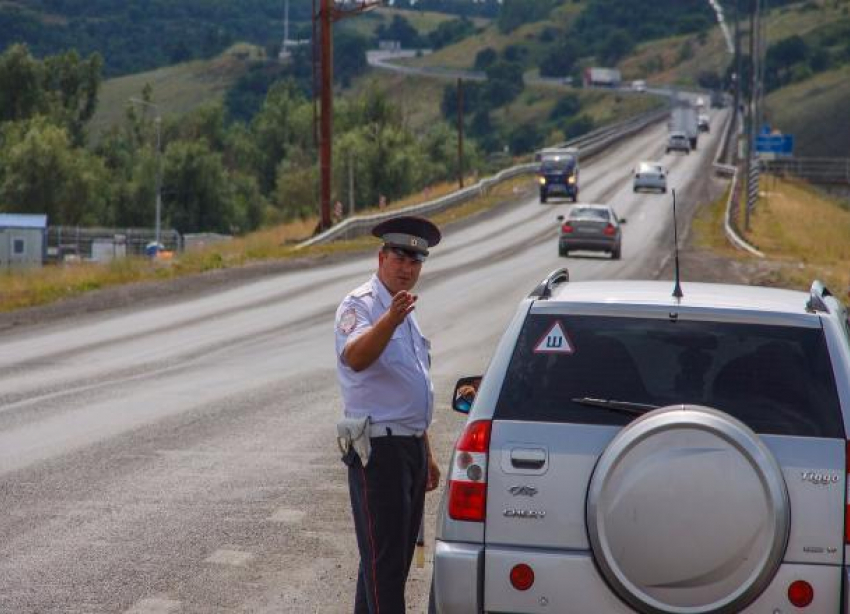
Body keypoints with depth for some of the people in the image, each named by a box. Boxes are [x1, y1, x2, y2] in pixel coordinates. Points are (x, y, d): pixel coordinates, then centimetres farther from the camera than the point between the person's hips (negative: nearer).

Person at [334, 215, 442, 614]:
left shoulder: (404, 312, 18)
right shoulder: (359, 306, -10)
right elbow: (355, 357, -33)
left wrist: (426, 455, 25)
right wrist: (391, 319, -49)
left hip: (411, 446, 9)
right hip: (378, 449, -9)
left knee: (397, 553, 12)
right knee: (384, 556, -11)